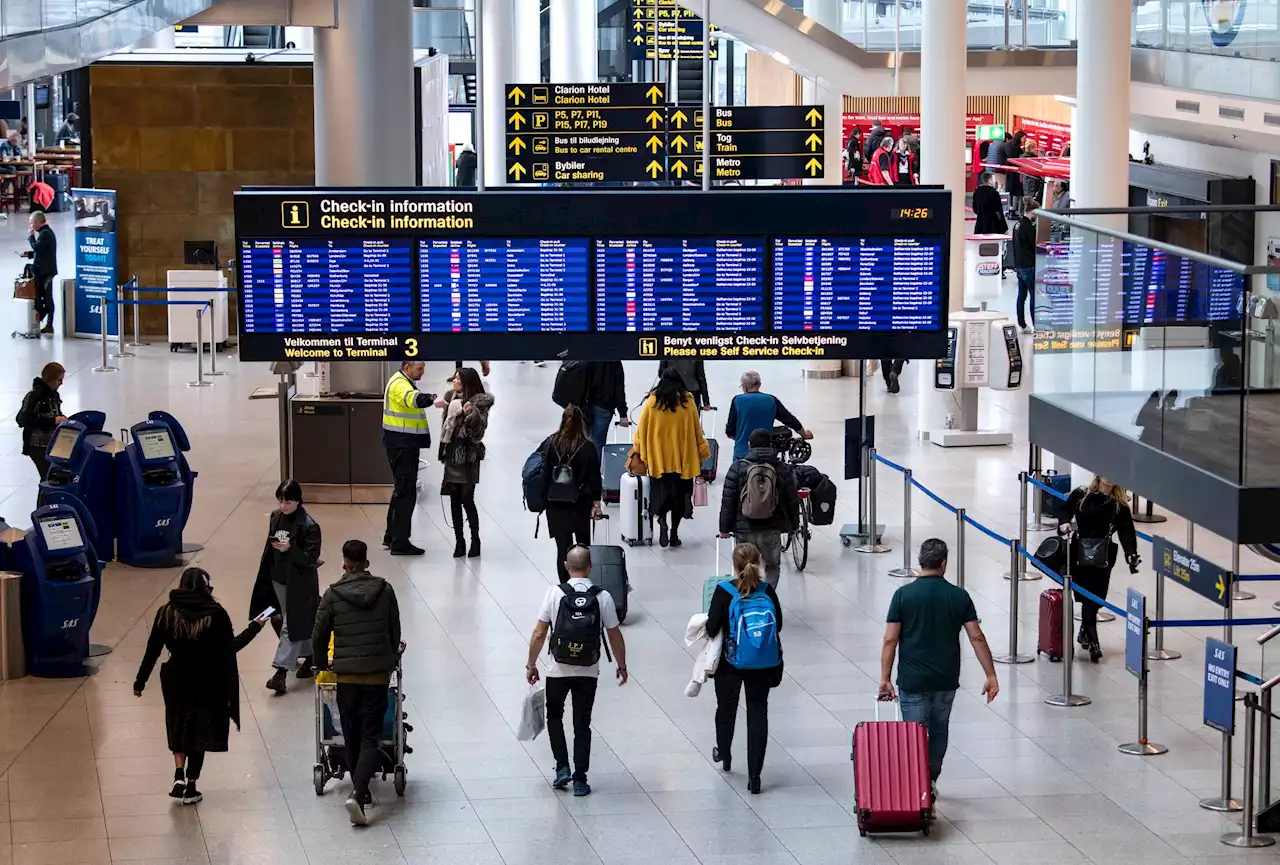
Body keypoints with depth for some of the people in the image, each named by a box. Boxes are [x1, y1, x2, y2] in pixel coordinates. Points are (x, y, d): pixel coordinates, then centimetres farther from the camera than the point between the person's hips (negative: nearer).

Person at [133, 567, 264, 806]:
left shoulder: (167, 613, -7)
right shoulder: (215, 614, -14)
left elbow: (152, 650, -4)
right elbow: (231, 647, -7)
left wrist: (140, 681, 6)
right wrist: (255, 627, 7)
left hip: (176, 682, 2)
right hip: (208, 685, -2)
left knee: (180, 729, 20)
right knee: (200, 732, 11)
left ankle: (179, 776, 2)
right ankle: (190, 787, 15)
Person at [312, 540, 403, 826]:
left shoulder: (333, 595, -6)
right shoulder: (384, 590, -3)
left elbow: (319, 636, 0)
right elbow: (395, 631, 6)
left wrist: (323, 662, 20)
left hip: (346, 674, 0)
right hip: (378, 674, 0)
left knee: (351, 736, 15)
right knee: (371, 737, 0)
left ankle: (360, 790, 24)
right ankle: (358, 793, -17)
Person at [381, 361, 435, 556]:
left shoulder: (406, 382, 15)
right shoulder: (399, 384, -19)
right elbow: (413, 399, -40)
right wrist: (432, 399, -56)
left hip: (406, 444, 11)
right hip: (401, 445, -11)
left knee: (401, 489, 19)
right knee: (406, 492, -8)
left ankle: (392, 536, 29)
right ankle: (400, 542, -5)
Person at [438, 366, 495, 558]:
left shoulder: (479, 401, -9)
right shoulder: (451, 398, 9)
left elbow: (481, 426, -20)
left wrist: (473, 413, -36)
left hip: (468, 455, -6)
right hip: (452, 454, 6)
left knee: (467, 499, -6)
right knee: (454, 500, 6)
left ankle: (475, 540, 7)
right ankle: (459, 542, 11)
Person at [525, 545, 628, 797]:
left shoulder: (555, 593, -10)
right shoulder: (602, 597, -8)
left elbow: (539, 634, -7)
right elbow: (615, 636, -2)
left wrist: (531, 665, 5)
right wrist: (621, 666, 13)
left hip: (558, 670, -1)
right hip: (588, 672, 1)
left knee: (554, 717, 21)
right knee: (582, 724, 12)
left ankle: (562, 768, 12)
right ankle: (580, 780, 11)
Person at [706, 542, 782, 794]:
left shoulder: (724, 592, -17)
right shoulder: (767, 591, -9)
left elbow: (711, 629, -17)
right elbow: (779, 625, -1)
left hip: (731, 662, -1)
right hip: (763, 664, 1)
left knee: (726, 707, 23)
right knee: (758, 712, 8)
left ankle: (724, 754, 47)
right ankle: (754, 775, 5)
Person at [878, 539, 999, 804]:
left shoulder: (903, 594, -8)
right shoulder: (959, 596, -3)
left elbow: (890, 639, -9)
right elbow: (977, 637, -5)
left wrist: (885, 678, -3)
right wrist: (991, 675, 0)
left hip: (913, 681, -3)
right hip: (947, 680, 3)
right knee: (939, 731, 21)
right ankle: (930, 782, 29)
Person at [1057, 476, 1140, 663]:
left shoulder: (1119, 504, 2)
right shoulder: (1080, 495, 0)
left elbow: (1126, 531, -3)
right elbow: (1065, 511, 10)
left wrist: (1131, 553, -16)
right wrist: (1064, 523, -12)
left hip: (1103, 557, 1)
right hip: (1079, 555, -1)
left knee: (1096, 599, 3)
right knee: (1088, 599, -2)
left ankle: (1084, 633, 26)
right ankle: (1093, 642, -1)